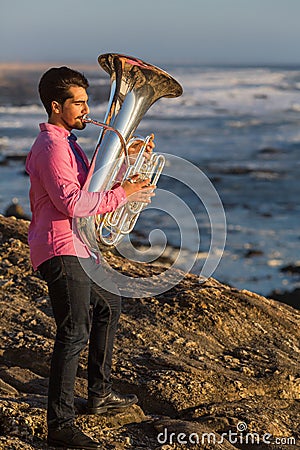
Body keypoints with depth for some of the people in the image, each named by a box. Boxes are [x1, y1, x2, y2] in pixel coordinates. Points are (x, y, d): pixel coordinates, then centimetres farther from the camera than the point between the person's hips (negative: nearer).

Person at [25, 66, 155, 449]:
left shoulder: (64, 142, 19)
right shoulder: (51, 146, -16)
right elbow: (73, 202, -26)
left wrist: (126, 157, 13)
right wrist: (121, 194, -18)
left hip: (78, 248, 11)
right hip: (61, 250, -11)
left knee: (107, 309, 25)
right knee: (75, 333, -15)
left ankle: (100, 394, 35)